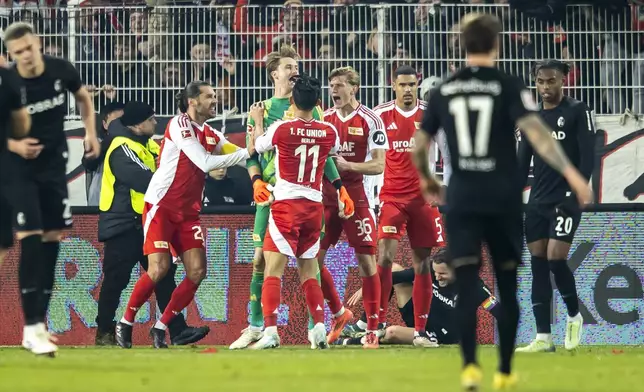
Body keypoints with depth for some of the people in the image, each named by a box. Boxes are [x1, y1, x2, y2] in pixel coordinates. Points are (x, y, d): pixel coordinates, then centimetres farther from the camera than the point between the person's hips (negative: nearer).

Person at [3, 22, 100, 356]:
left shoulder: (61, 71, -8)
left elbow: (83, 97, 14)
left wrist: (91, 133, 5)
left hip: (54, 166, 5)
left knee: (51, 240, 7)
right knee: (30, 240, -15)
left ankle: (39, 323, 17)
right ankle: (32, 328, -16)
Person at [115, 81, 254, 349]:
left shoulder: (211, 135, 11)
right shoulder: (180, 125, -12)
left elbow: (243, 153, 9)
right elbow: (205, 163, -19)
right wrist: (246, 153, -17)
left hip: (188, 213, 7)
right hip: (161, 207, -7)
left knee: (197, 271, -6)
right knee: (158, 269, -15)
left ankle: (160, 328, 6)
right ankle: (125, 323, 3)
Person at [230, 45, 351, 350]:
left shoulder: (310, 108, 10)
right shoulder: (260, 110, 9)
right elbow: (252, 153, 8)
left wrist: (340, 187, 4)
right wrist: (256, 181, -10)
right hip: (272, 192, 0)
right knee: (261, 258, -2)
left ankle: (315, 327, 1)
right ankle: (256, 327, 7)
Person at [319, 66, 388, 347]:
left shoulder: (370, 120, -6)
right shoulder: (323, 118, 8)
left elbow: (379, 165, -10)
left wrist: (346, 165, -22)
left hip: (358, 197, -5)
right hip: (326, 197, 5)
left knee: (366, 261, -4)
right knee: (313, 258, 0)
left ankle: (372, 330, 2)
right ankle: (339, 314, 20)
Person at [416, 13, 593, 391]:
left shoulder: (443, 91, 6)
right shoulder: (508, 86, -5)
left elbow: (420, 146, 13)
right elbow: (534, 130, -19)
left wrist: (427, 179, 33)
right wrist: (570, 172, -23)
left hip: (463, 199, 1)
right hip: (503, 198, -1)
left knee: (467, 286, -2)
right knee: (507, 286, 12)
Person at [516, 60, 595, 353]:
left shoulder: (577, 112, -3)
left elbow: (587, 156, -8)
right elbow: (522, 163, 15)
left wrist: (576, 192, -16)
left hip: (565, 201, -6)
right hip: (537, 202, 6)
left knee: (555, 259, -15)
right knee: (538, 264, 1)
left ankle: (574, 315, 11)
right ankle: (543, 338, 2)